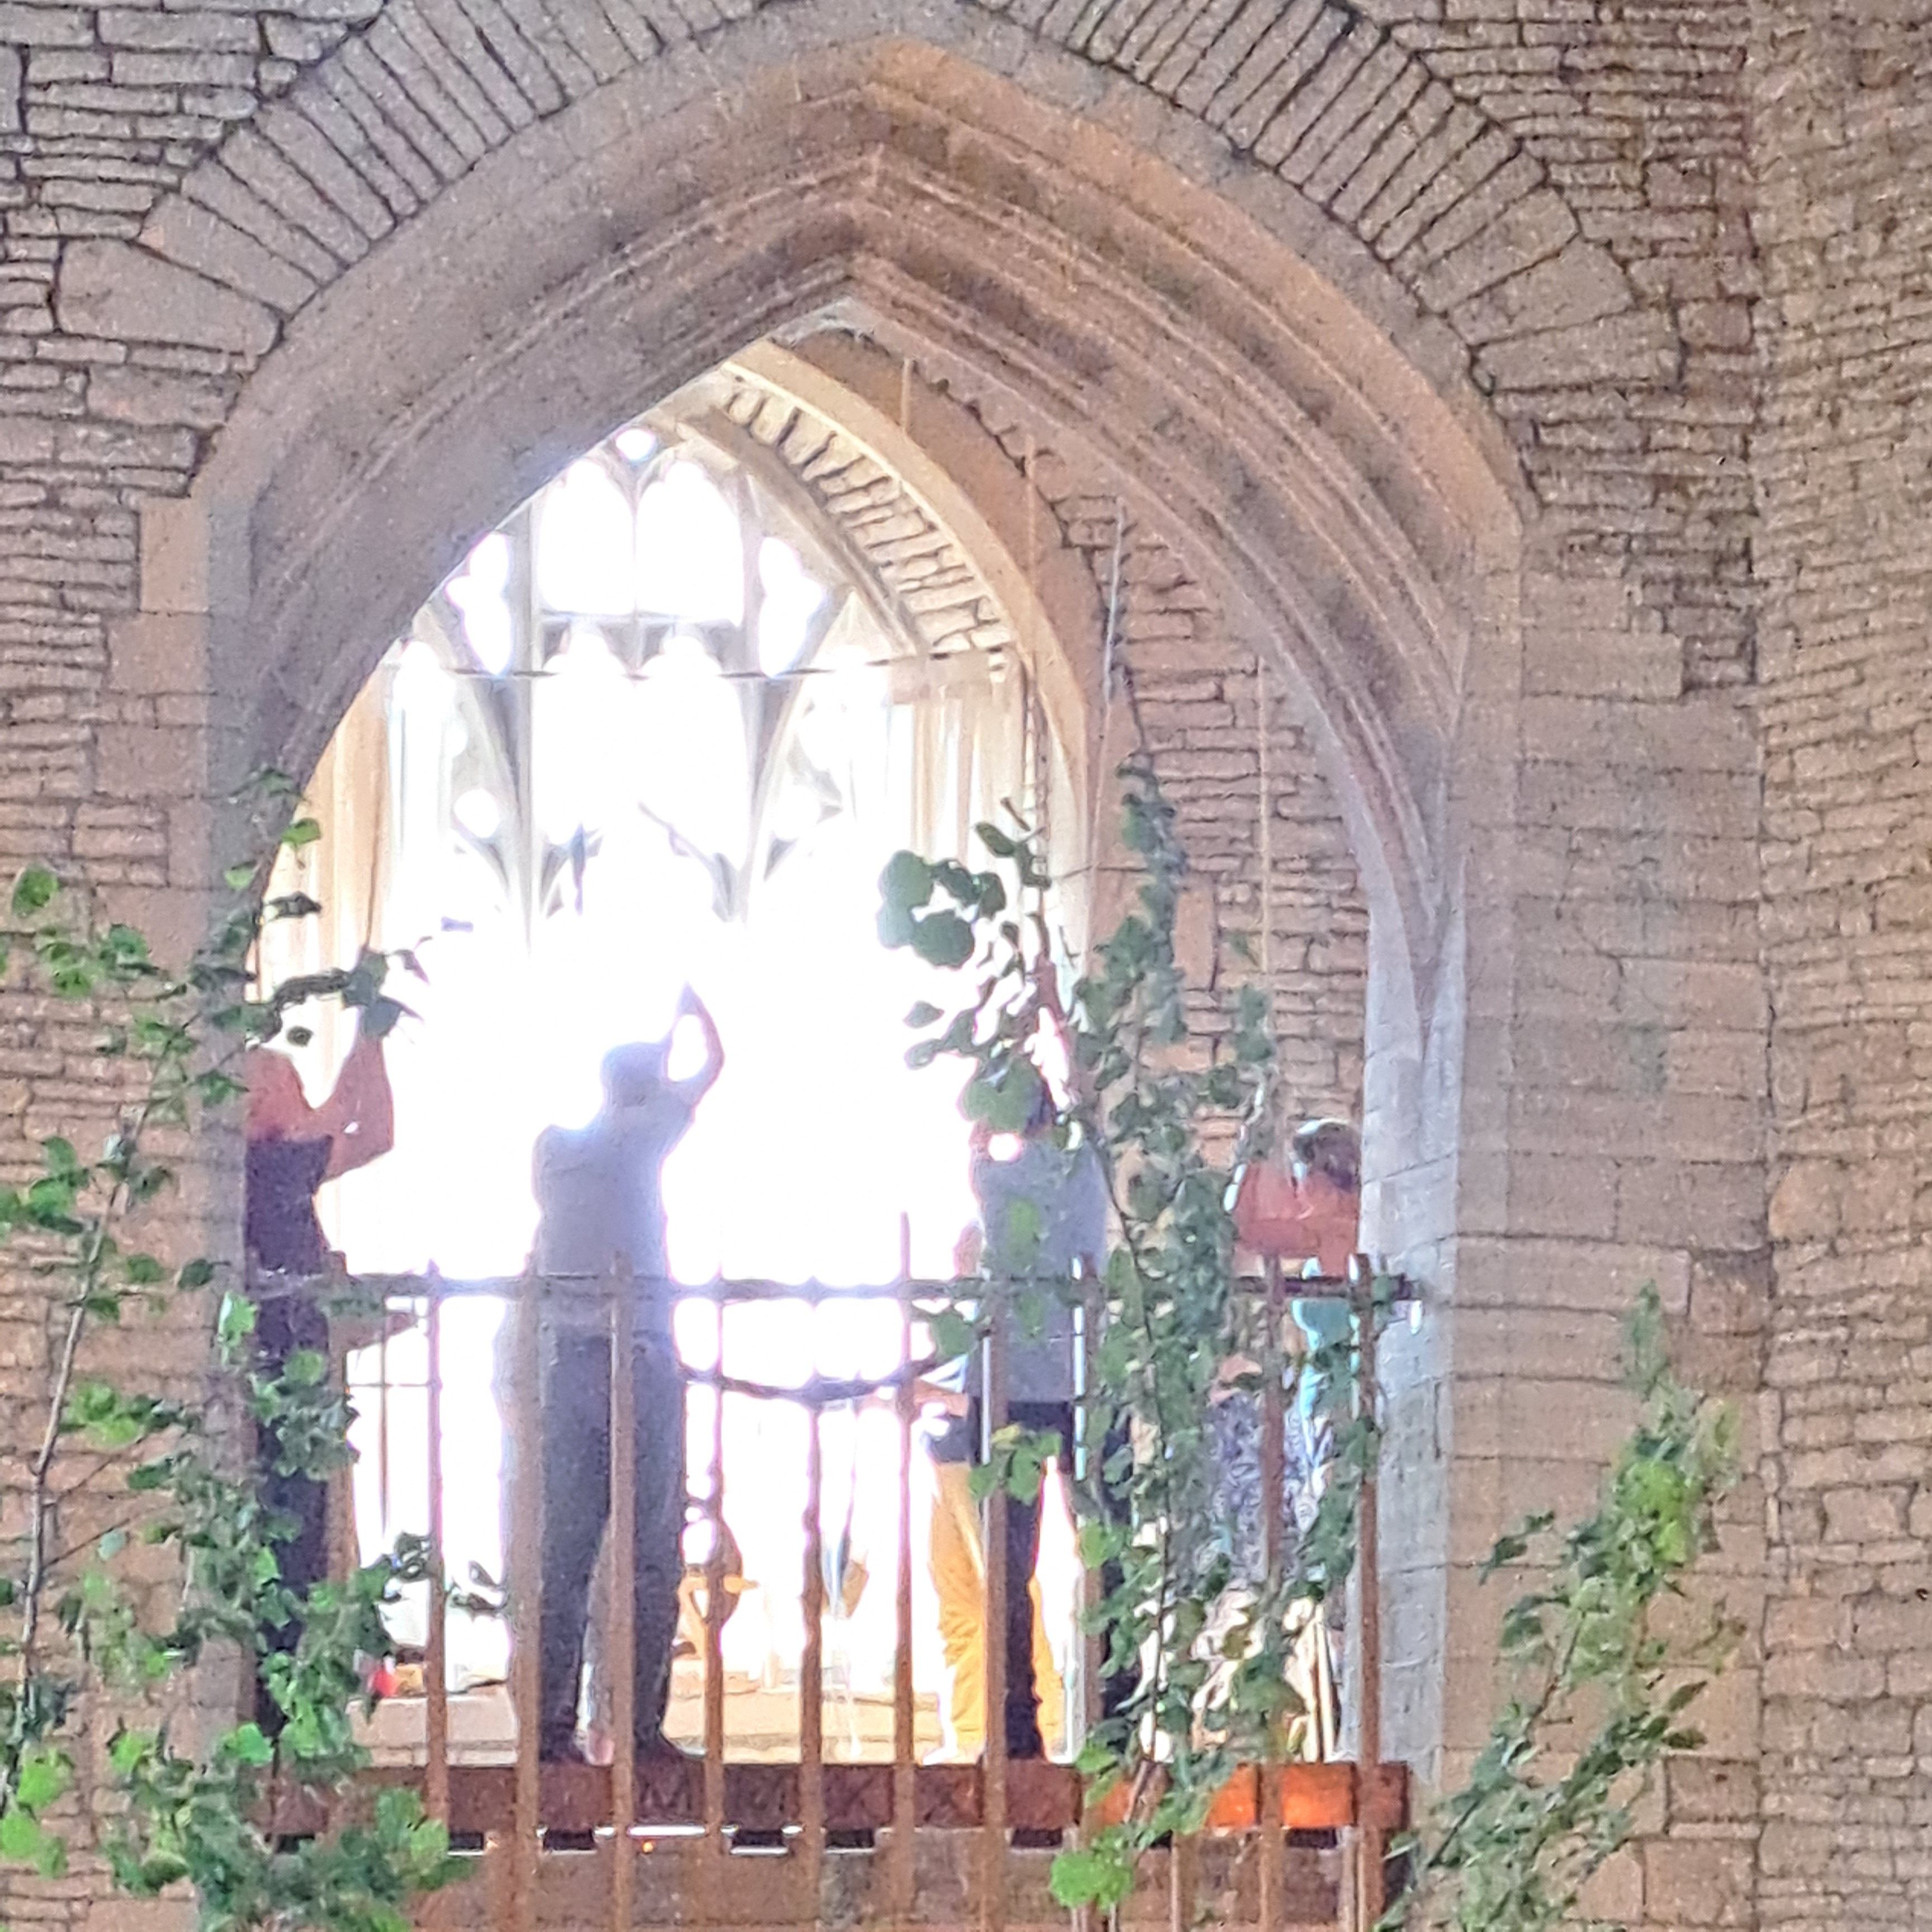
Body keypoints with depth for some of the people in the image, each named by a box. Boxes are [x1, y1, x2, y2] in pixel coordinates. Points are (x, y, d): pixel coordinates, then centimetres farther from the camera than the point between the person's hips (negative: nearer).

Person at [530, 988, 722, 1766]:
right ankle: (642, 1723, -4)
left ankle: (550, 1723, 1)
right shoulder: (638, 1134, -3)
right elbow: (712, 1063, 9)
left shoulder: (551, 1146, 10)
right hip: (640, 1351, -5)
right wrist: (687, 997, 29)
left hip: (566, 1359, 5)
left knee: (563, 1548, 5)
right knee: (652, 1551, -1)